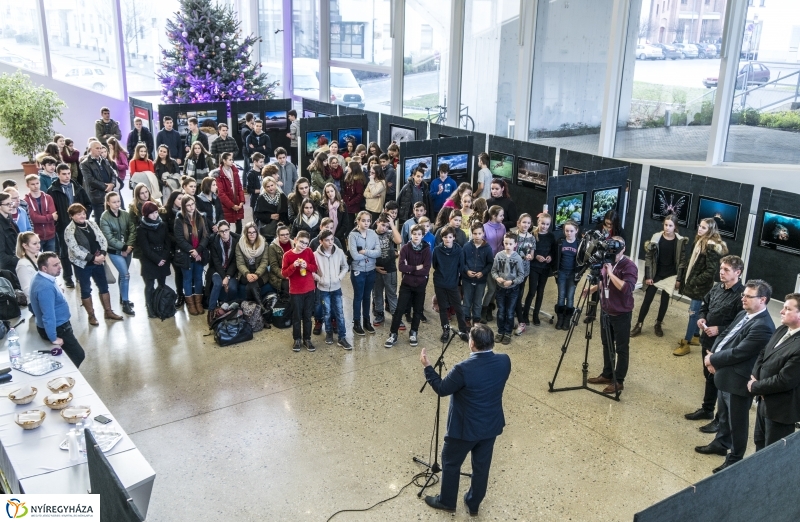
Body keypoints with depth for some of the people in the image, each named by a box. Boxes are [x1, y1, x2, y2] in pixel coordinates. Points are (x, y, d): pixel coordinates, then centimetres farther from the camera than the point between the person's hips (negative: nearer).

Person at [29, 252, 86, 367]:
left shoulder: (42, 279, 0)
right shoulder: (45, 287, -33)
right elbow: (48, 316, -31)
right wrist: (53, 338, -25)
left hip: (58, 326, 11)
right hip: (57, 329, -11)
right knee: (79, 356, -1)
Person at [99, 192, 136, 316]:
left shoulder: (125, 214, -1)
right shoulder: (104, 218, -13)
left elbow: (133, 230, -4)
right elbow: (109, 238, -17)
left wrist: (129, 246, -16)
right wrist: (124, 247, -19)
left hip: (127, 249, 4)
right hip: (114, 251, -4)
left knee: (122, 274, 17)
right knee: (126, 274, -11)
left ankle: (123, 298, 34)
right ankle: (125, 303, -1)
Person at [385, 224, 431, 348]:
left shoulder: (426, 249, -5)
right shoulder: (405, 248, -6)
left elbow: (426, 270, -14)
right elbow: (401, 267, -17)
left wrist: (409, 269, -15)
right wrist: (416, 268, -16)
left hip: (420, 285, 1)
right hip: (406, 284, -1)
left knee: (418, 310, 10)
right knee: (400, 309, -1)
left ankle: (413, 333, 26)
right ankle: (393, 335, 6)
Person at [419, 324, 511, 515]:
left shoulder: (463, 369, -30)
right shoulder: (504, 361, -14)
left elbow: (442, 389, -16)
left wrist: (428, 367, -7)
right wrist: (489, 350, 18)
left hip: (465, 428, -5)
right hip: (491, 426, 6)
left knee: (451, 463, 19)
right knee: (481, 466, 23)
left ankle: (446, 501, 38)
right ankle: (473, 504, 41)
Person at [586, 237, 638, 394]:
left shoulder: (629, 266, -19)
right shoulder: (607, 262, 5)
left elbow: (626, 288, -33)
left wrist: (610, 272, -30)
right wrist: (591, 289, 7)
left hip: (621, 314, -8)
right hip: (605, 311, 8)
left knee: (621, 348, 3)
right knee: (606, 344, 18)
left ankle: (619, 381, 12)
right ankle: (607, 375, 31)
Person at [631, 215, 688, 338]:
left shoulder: (680, 241, -7)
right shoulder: (656, 237, -9)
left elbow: (682, 261, -2)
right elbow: (648, 257, -5)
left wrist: (679, 279, -4)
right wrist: (648, 276, -8)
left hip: (670, 276, 0)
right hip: (655, 274, 0)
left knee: (665, 301, 10)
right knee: (647, 299, 2)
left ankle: (658, 325, 26)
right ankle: (638, 325, 10)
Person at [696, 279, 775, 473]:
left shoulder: (763, 326, -25)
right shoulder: (743, 314, 6)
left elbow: (737, 353, -26)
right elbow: (724, 335, 12)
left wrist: (712, 359, -14)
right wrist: (713, 355, -5)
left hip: (738, 381, -9)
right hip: (726, 375, 9)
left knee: (737, 422, 9)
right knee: (724, 415, 27)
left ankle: (735, 460, 25)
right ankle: (720, 444, 47)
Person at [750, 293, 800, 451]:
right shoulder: (782, 330, 1)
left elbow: (784, 380, -28)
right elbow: (762, 354, 9)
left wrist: (755, 387, -14)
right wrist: (755, 377, -7)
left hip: (780, 408, -9)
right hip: (764, 400, 9)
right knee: (760, 442, 26)